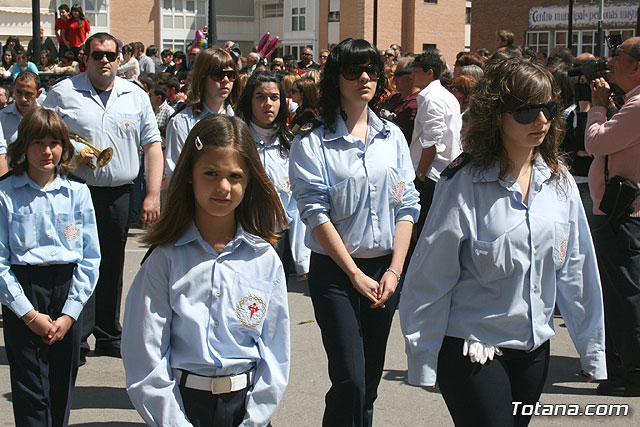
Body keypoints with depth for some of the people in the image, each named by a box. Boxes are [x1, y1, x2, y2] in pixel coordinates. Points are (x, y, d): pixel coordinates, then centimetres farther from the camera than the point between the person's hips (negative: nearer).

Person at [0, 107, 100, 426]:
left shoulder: (77, 192, 4)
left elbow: (90, 257, 3)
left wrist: (69, 314, -5)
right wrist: (28, 313, -10)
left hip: (67, 292, 2)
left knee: (62, 388, 8)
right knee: (31, 392, -2)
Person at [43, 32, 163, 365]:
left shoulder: (136, 96, 9)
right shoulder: (62, 93, 1)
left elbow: (152, 145, 7)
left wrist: (153, 194, 0)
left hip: (119, 194, 3)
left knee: (112, 267, 11)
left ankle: (108, 336, 23)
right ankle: (76, 340, 2)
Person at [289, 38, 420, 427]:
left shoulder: (392, 136, 8)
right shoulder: (313, 142, -6)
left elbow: (407, 205, 5)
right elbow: (315, 212, -11)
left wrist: (395, 270, -4)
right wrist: (355, 274, -13)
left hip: (385, 268, 4)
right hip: (335, 270, -4)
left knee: (371, 380, 11)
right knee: (350, 381, -10)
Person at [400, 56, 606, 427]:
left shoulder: (559, 181, 0)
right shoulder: (464, 184, -15)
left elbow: (577, 270, 6)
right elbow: (430, 278, -12)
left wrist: (592, 346, 9)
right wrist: (422, 359, -9)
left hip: (534, 348, 5)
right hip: (471, 351, -5)